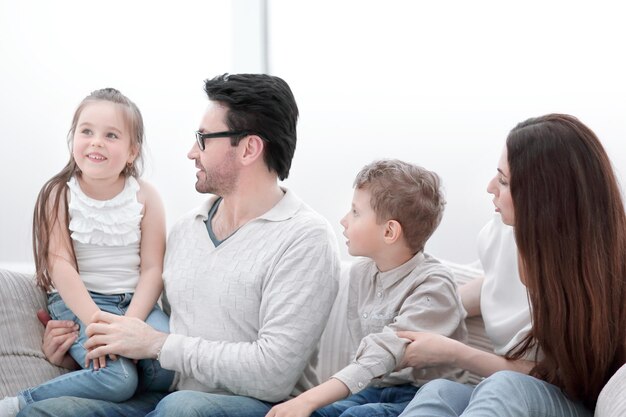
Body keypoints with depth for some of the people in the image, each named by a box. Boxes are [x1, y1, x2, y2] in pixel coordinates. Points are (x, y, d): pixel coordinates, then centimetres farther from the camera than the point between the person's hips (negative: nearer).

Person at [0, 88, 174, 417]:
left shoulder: (145, 197, 1)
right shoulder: (59, 196, -4)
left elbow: (152, 269, -4)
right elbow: (61, 266, -11)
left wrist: (128, 324, -19)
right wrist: (97, 322, -23)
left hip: (136, 302, 3)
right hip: (78, 303, -3)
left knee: (168, 368, -24)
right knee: (117, 379, -26)